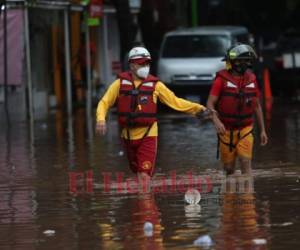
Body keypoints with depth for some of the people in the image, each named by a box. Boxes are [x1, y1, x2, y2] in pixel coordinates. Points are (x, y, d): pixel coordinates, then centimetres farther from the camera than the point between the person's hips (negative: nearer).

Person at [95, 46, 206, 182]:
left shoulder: (155, 84, -2)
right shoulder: (120, 83, 0)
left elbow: (175, 101, 0)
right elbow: (104, 102, 1)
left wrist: (197, 108, -9)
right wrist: (101, 119, -19)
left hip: (148, 136, -2)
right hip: (128, 136, 2)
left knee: (144, 175, -13)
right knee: (137, 173, 19)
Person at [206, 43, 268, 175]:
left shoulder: (251, 79, 2)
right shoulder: (222, 79, -10)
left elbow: (257, 106, 12)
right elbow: (210, 104, -13)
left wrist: (262, 130, 12)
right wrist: (216, 121, -31)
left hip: (245, 130, 2)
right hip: (226, 130, -2)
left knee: (245, 162, -14)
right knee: (229, 168, 7)